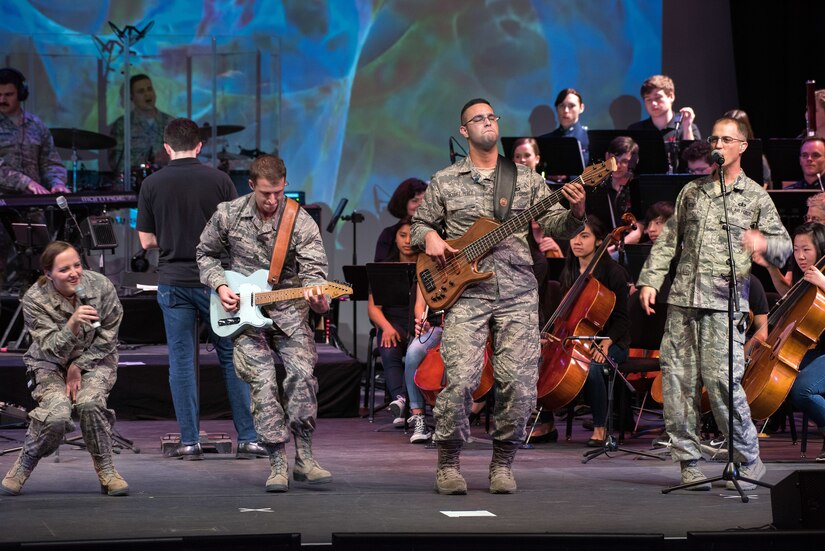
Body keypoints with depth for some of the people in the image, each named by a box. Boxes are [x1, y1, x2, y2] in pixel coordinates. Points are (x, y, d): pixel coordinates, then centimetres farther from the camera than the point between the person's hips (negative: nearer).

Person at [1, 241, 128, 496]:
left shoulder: (101, 286, -17)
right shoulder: (35, 300, -20)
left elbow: (107, 338, -6)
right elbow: (51, 350, -24)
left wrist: (79, 368, -13)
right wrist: (72, 325, -43)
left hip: (94, 360, 1)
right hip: (50, 364, -1)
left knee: (89, 403, -31)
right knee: (56, 414, -29)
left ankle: (106, 470, -12)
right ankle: (24, 465, -1)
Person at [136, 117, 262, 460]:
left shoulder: (152, 184, -1)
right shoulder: (219, 180, -3)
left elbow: (146, 241, 3)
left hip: (173, 282, 1)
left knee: (181, 361, 5)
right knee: (232, 358, 6)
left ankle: (190, 442, 4)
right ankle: (248, 439, 5)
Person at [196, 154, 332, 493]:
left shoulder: (301, 222, -6)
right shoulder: (228, 215, -1)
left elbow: (314, 269, -14)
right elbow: (205, 254, 15)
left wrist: (316, 295, -36)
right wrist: (220, 286, -2)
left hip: (288, 309, 0)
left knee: (302, 373, -19)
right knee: (263, 381, -15)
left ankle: (303, 458, -8)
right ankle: (278, 464, -10)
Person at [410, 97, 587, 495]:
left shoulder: (526, 179, 12)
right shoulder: (444, 181, 11)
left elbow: (554, 225, 7)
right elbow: (419, 223, 19)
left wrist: (575, 213, -14)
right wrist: (430, 238, -4)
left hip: (518, 295, 1)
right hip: (465, 294, -1)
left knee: (519, 384, -5)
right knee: (460, 380, -14)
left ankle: (502, 463, 12)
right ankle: (448, 463, 3)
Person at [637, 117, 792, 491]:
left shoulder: (755, 197, 7)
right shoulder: (692, 191, 17)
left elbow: (784, 245, 2)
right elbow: (668, 240, 20)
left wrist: (764, 243, -21)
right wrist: (650, 280, 10)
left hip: (724, 303, -4)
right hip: (683, 299, 4)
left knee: (721, 379, -12)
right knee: (677, 379, 0)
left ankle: (748, 461, 1)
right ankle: (688, 460, 9)